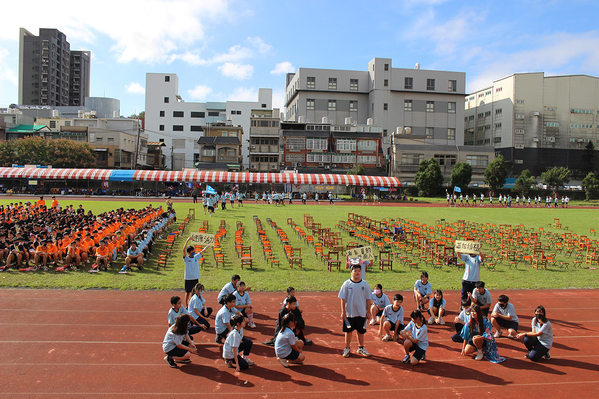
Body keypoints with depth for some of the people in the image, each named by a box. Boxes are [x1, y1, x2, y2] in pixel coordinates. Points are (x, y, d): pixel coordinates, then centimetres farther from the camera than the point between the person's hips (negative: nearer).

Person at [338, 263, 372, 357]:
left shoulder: (365, 284, 0)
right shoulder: (347, 284, -5)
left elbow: (368, 299, 5)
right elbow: (343, 299, -3)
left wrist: (368, 312, 3)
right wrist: (343, 312, -7)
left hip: (362, 313, 2)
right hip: (349, 313, -1)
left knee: (361, 331, 12)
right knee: (348, 331, 9)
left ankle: (361, 348, 29)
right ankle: (347, 348, 23)